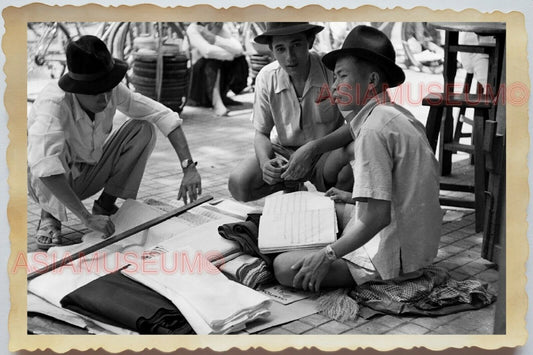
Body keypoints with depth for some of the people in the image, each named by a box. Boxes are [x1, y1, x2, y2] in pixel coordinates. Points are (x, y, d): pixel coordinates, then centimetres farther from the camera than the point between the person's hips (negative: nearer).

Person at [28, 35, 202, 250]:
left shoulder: (112, 92, -19)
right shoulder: (53, 103, -35)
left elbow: (164, 115, -15)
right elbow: (44, 167, -47)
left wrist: (189, 168, -27)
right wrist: (86, 218, -49)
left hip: (86, 175, 5)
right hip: (49, 185, -4)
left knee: (143, 129, -14)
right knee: (56, 148, -38)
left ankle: (105, 205, -2)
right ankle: (49, 217, -11)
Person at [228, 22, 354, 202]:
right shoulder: (266, 77, -11)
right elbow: (261, 134, -1)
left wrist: (313, 148, -34)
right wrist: (265, 162, -24)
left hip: (326, 152, -2)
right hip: (283, 153, 2)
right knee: (238, 184, -22)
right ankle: (292, 184, 9)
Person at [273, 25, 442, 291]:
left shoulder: (373, 129, -21)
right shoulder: (399, 115, 8)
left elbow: (377, 216, -25)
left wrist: (328, 256, -19)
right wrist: (354, 199, 23)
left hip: (392, 258, -10)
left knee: (285, 268, -15)